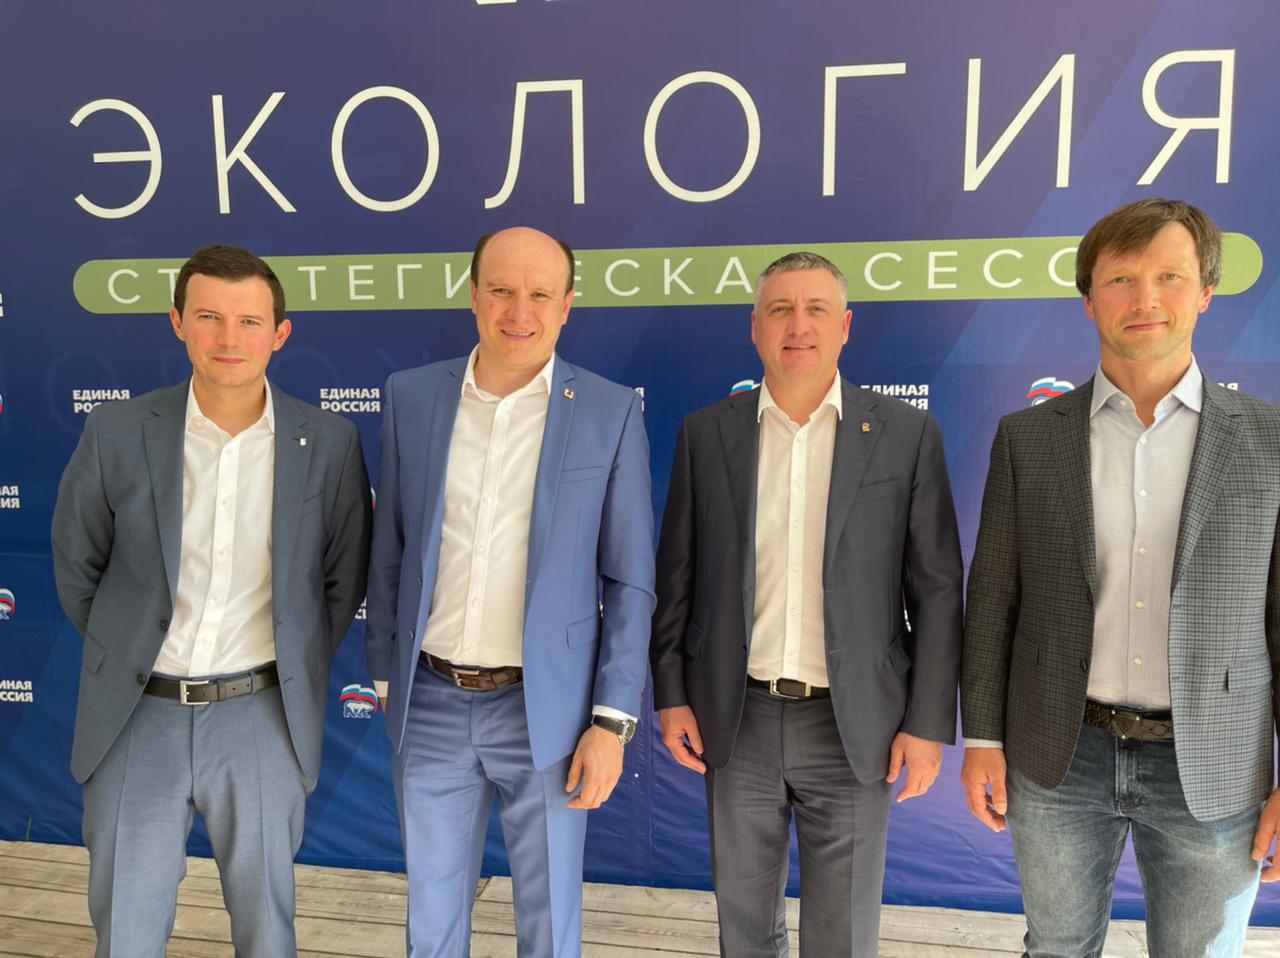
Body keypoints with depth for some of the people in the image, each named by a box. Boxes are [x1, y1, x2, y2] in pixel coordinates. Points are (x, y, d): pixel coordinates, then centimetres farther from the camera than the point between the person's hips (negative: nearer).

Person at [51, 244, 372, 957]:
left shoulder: (329, 442, -8)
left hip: (262, 717, 0)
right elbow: (76, 564, 7)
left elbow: (344, 578, 3)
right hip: (138, 716, 1)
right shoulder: (118, 433, -7)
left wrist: (296, 672, 6)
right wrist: (123, 655, 12)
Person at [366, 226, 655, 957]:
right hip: (431, 705, 3)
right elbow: (390, 552, 8)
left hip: (546, 708, -2)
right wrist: (386, 676, 10)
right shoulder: (411, 397, 1)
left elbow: (630, 582, -5)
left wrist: (612, 720, -8)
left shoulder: (611, 411, -7)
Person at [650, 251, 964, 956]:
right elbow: (676, 575, 5)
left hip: (854, 725, -1)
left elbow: (936, 589, -2)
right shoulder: (705, 433, 1)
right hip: (737, 720, 2)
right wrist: (671, 695, 2)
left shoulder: (906, 434, -3)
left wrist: (929, 723, -5)